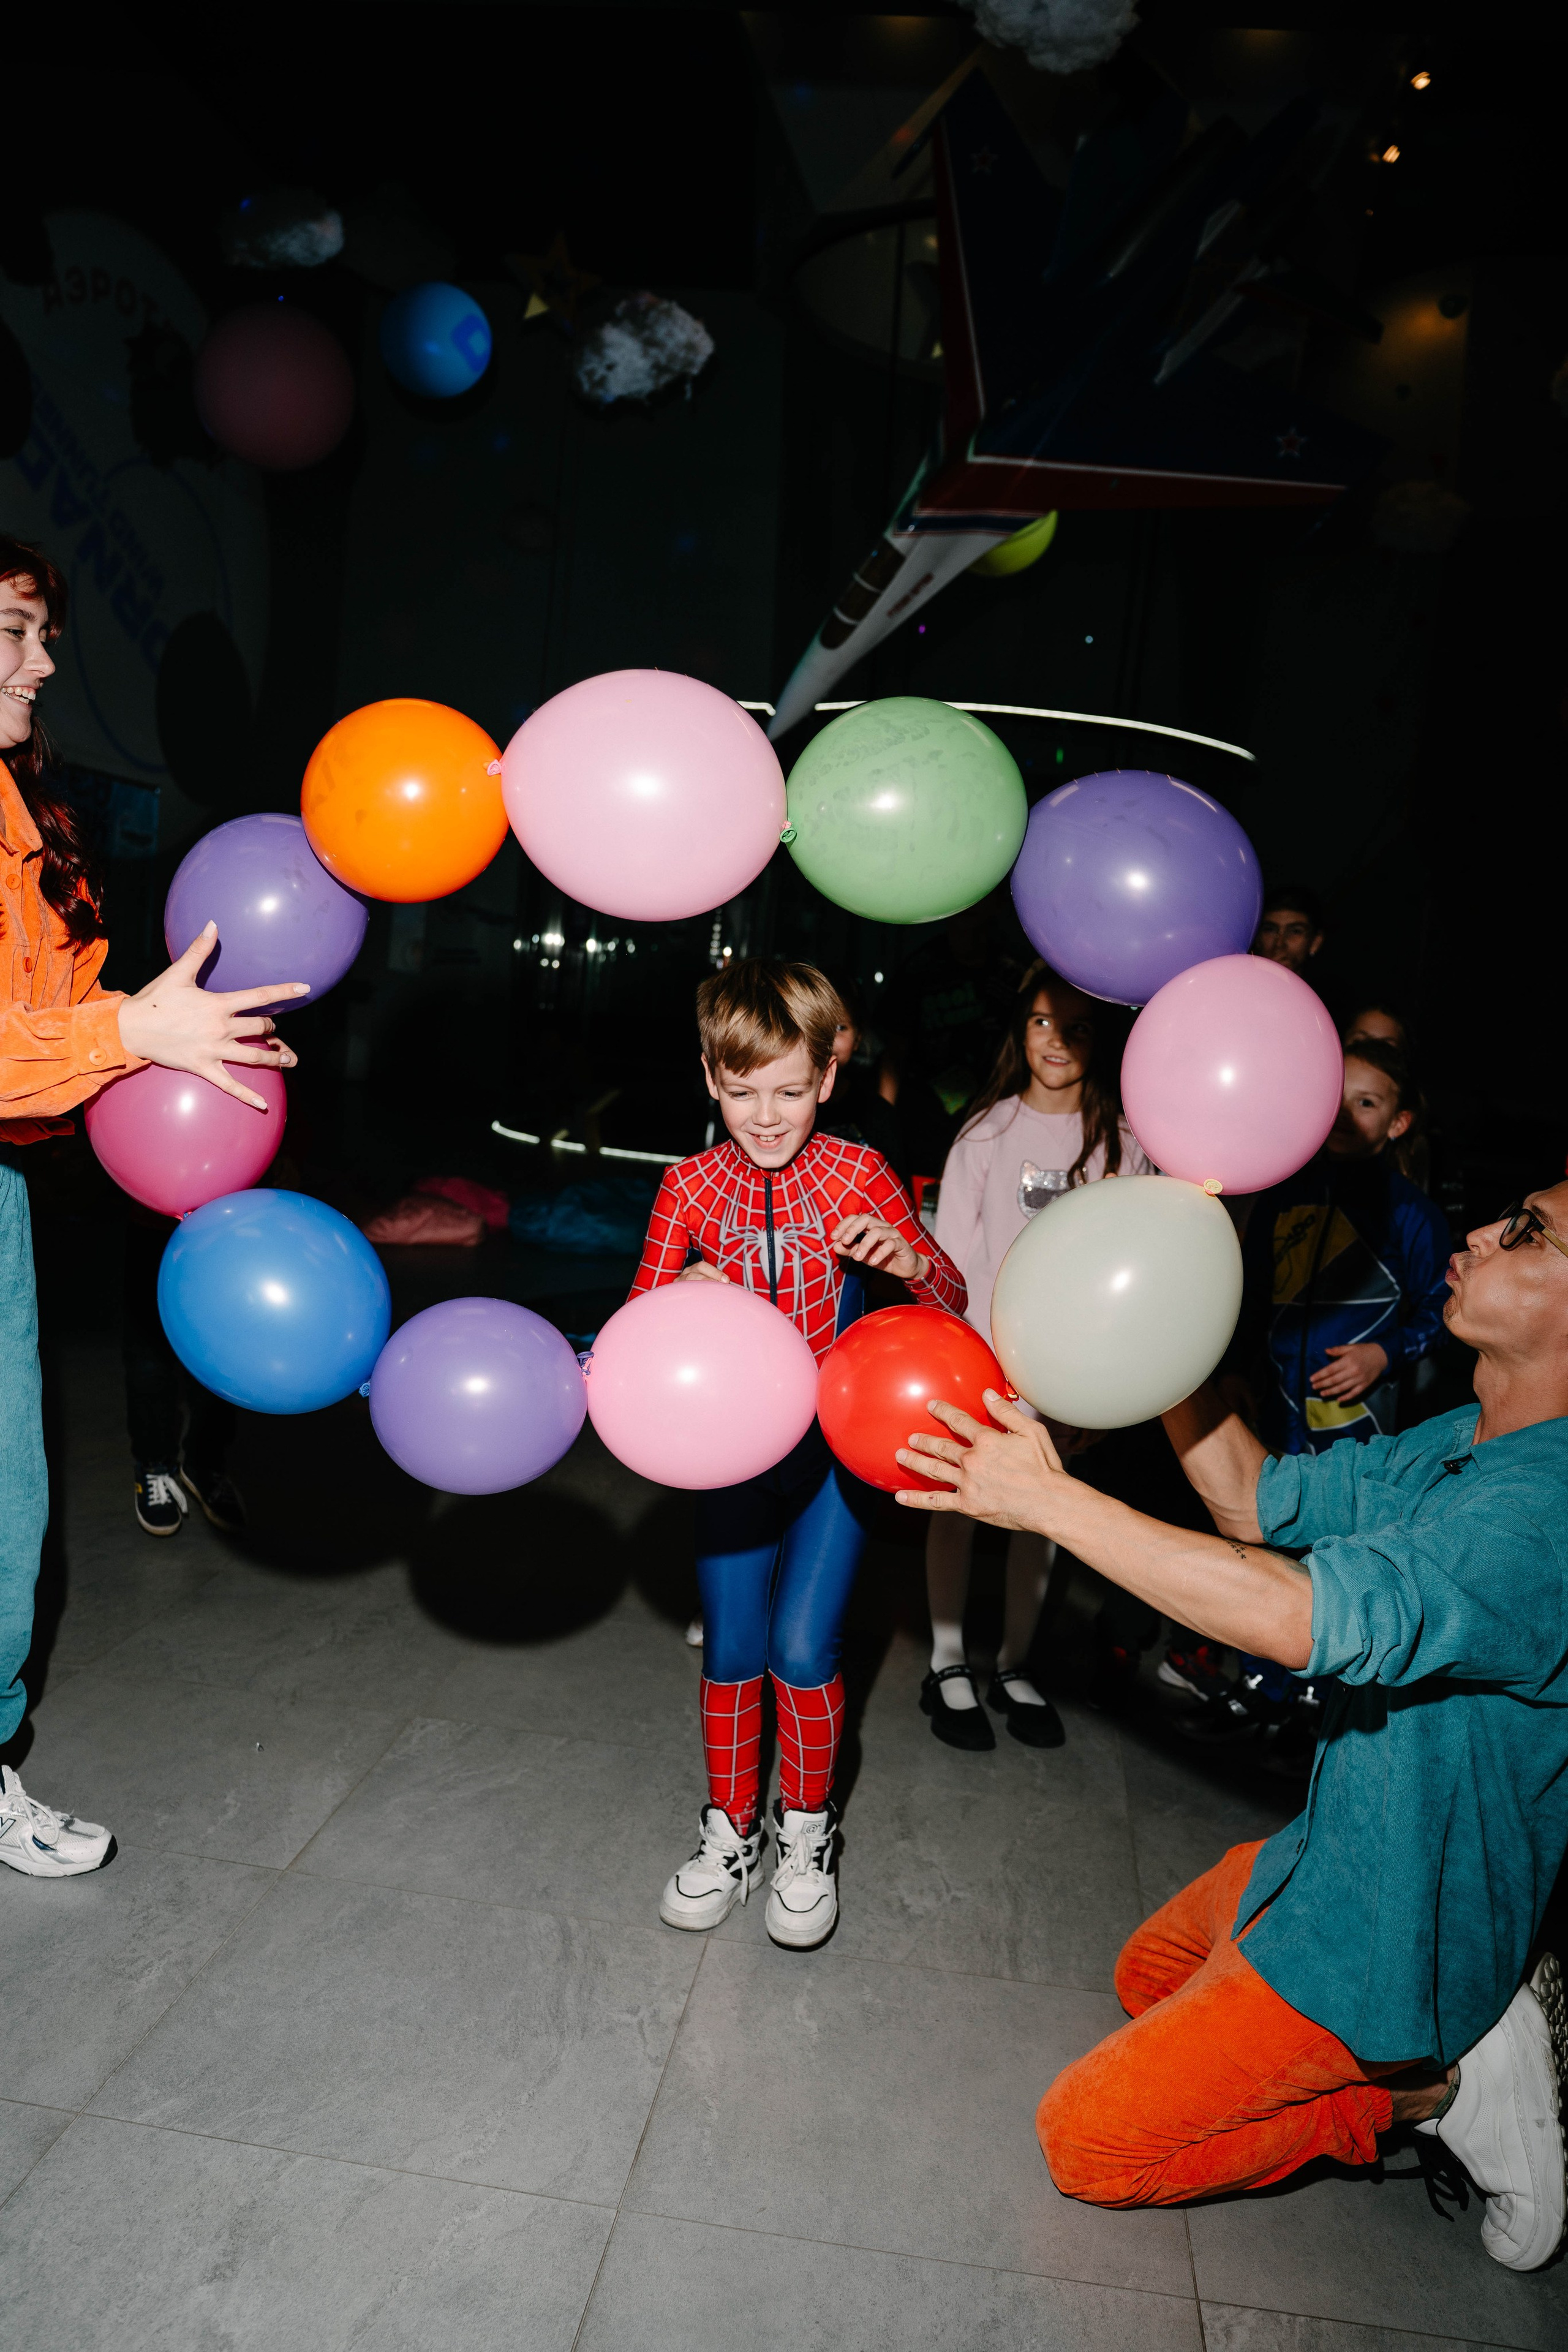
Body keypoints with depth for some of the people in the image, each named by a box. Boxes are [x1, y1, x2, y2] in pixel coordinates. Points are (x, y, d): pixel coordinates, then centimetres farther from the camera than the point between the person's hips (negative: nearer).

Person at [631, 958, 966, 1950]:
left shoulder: (860, 1174, -8)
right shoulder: (693, 1184, -3)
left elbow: (952, 1298, -5)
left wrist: (906, 1258, -27)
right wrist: (683, 1296, -22)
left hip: (838, 1439, -2)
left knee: (803, 1647, -6)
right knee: (732, 1650, 8)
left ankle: (807, 1832, 22)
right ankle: (732, 1831, 32)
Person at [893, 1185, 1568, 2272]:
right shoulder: (1460, 1442, -3)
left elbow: (1304, 1616, -44)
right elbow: (1258, 1498, 3)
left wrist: (1049, 1498, -38)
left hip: (1382, 1936, -9)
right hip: (1336, 1856, 9)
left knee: (1087, 2140, 1)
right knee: (1150, 1978, 31)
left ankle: (1428, 2084, 4)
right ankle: (1453, 2041, 17)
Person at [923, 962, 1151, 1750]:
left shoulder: (1124, 1143, 0)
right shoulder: (988, 1130, -2)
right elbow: (952, 1249, -2)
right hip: (982, 1351, -1)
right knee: (957, 1501, 6)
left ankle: (1013, 1667, 29)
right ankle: (948, 1665, 24)